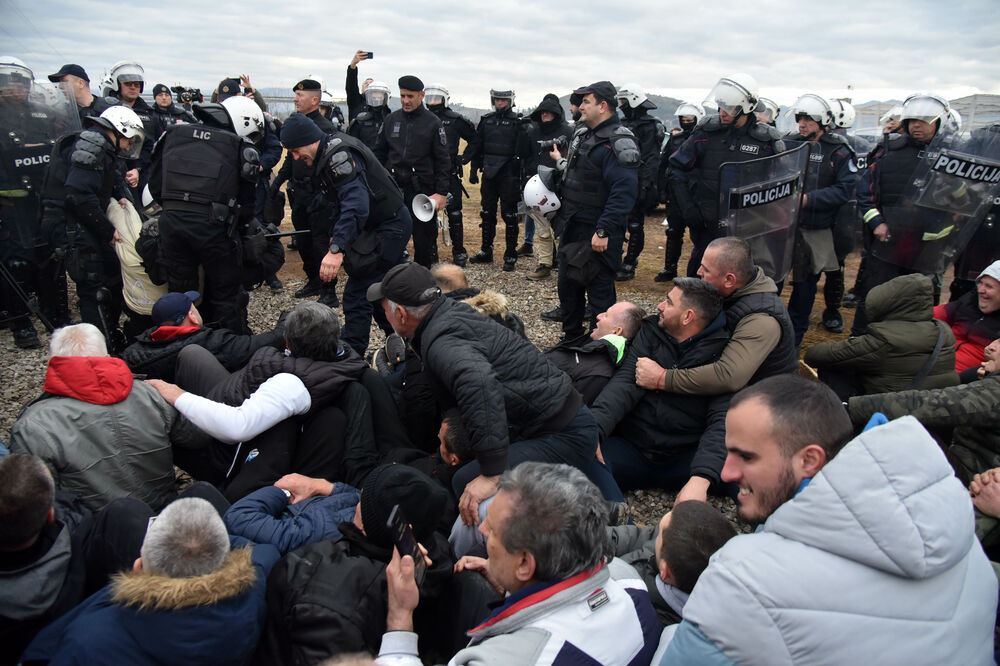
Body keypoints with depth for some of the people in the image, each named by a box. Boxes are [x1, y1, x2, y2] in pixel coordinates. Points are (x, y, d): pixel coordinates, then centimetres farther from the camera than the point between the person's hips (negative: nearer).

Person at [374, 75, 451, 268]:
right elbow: (379, 153, 16)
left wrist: (442, 192, -9)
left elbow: (443, 161, -1)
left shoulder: (433, 123, 0)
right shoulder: (391, 119, 10)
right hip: (393, 188, 3)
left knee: (423, 239, 3)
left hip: (422, 189, -3)